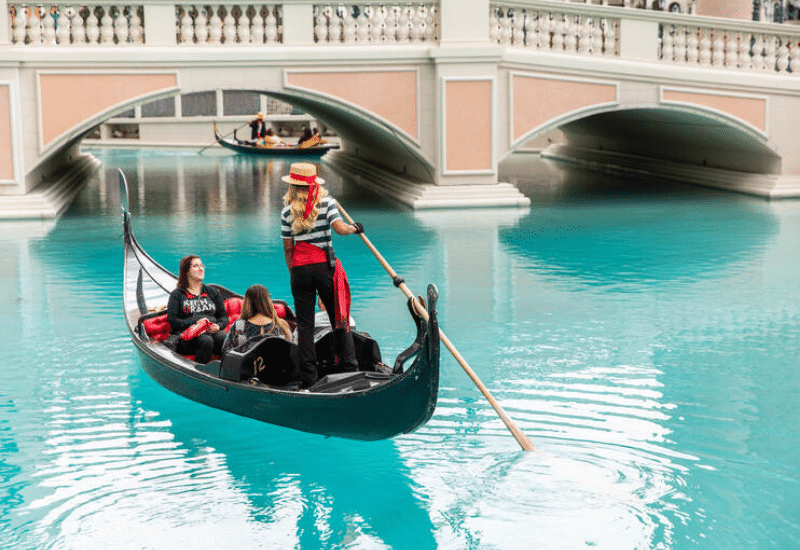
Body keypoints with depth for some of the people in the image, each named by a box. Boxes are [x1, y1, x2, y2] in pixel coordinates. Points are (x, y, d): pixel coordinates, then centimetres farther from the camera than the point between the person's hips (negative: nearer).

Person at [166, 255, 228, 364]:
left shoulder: (212, 292, 26)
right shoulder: (177, 294, 14)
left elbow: (224, 317, 19)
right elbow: (173, 321, 3)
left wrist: (218, 326, -5)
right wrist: (195, 323, -12)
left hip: (213, 330, 3)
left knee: (223, 338, -34)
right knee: (206, 340, -38)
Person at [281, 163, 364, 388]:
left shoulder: (288, 211, 2)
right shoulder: (326, 202, -1)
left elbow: (288, 248, 3)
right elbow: (340, 227, -16)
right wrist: (355, 228, 4)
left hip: (299, 269, 1)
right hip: (324, 266, -1)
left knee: (305, 325, 6)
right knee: (339, 319, 7)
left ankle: (308, 376, 5)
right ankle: (349, 369, 4)